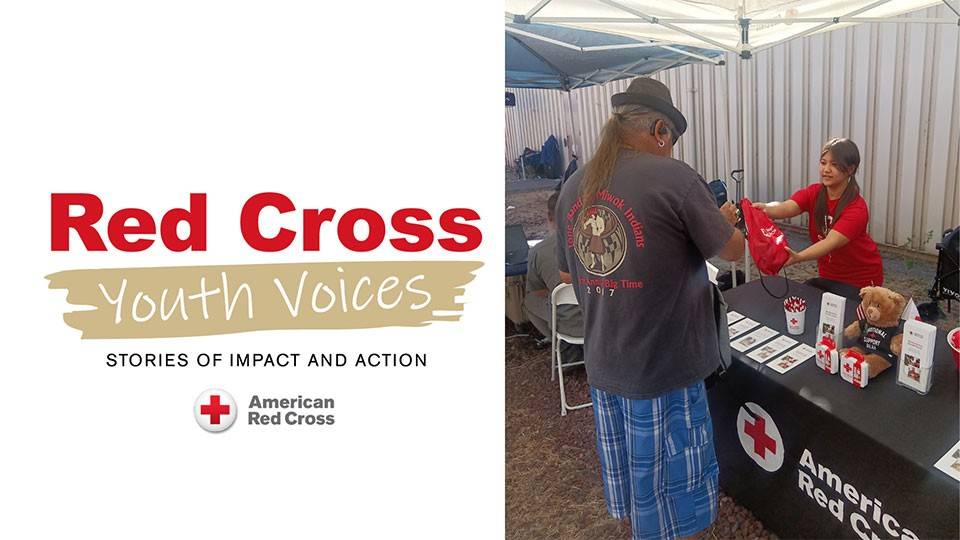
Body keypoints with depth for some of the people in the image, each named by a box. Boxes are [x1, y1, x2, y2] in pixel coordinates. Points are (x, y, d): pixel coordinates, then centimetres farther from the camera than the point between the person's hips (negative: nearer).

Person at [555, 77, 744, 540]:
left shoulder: (574, 187, 1)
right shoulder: (673, 177, -18)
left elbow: (567, 273, 12)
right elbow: (733, 251, -6)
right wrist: (724, 220, 14)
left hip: (603, 364, 6)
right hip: (662, 367, -6)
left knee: (628, 468, 25)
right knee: (665, 478, 14)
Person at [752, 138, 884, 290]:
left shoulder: (857, 208, -24)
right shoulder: (813, 193, -10)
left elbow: (831, 243, -38)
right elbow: (785, 208, -30)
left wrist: (798, 257, -56)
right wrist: (765, 208, -54)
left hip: (861, 279, -4)